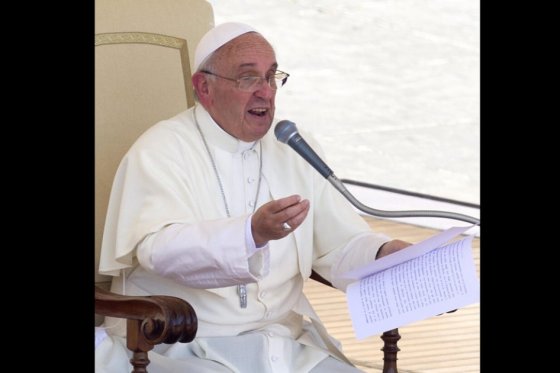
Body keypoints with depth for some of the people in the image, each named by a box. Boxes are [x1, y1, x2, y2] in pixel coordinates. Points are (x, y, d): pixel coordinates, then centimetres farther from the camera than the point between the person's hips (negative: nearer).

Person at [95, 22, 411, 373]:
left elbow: (343, 244, 10)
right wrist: (253, 233, -38)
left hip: (284, 341, 6)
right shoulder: (161, 150, -6)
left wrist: (386, 255, -14)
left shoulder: (298, 151, 13)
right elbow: (160, 249, -22)